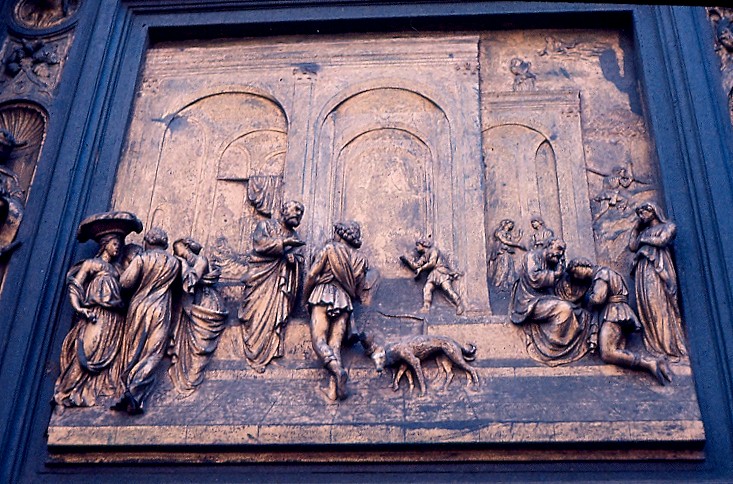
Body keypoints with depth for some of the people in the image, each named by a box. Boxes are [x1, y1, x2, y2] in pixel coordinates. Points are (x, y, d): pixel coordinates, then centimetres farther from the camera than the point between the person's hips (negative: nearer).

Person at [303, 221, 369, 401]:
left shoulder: (329, 248, 4)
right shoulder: (361, 260, 16)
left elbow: (312, 275, -1)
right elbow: (358, 290, 16)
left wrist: (305, 298, 10)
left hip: (323, 297, -4)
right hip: (345, 302, 4)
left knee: (319, 340, -11)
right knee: (335, 345, -1)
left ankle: (337, 370, -38)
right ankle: (334, 388, -18)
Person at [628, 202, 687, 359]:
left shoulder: (668, 226, 11)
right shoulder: (643, 231, 28)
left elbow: (662, 241, -7)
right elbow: (632, 246, 17)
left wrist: (644, 239, 5)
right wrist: (636, 227, 20)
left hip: (658, 268, -6)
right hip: (643, 270, 6)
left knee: (659, 304, -16)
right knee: (646, 305, -7)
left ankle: (668, 344, -19)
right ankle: (654, 344, -11)